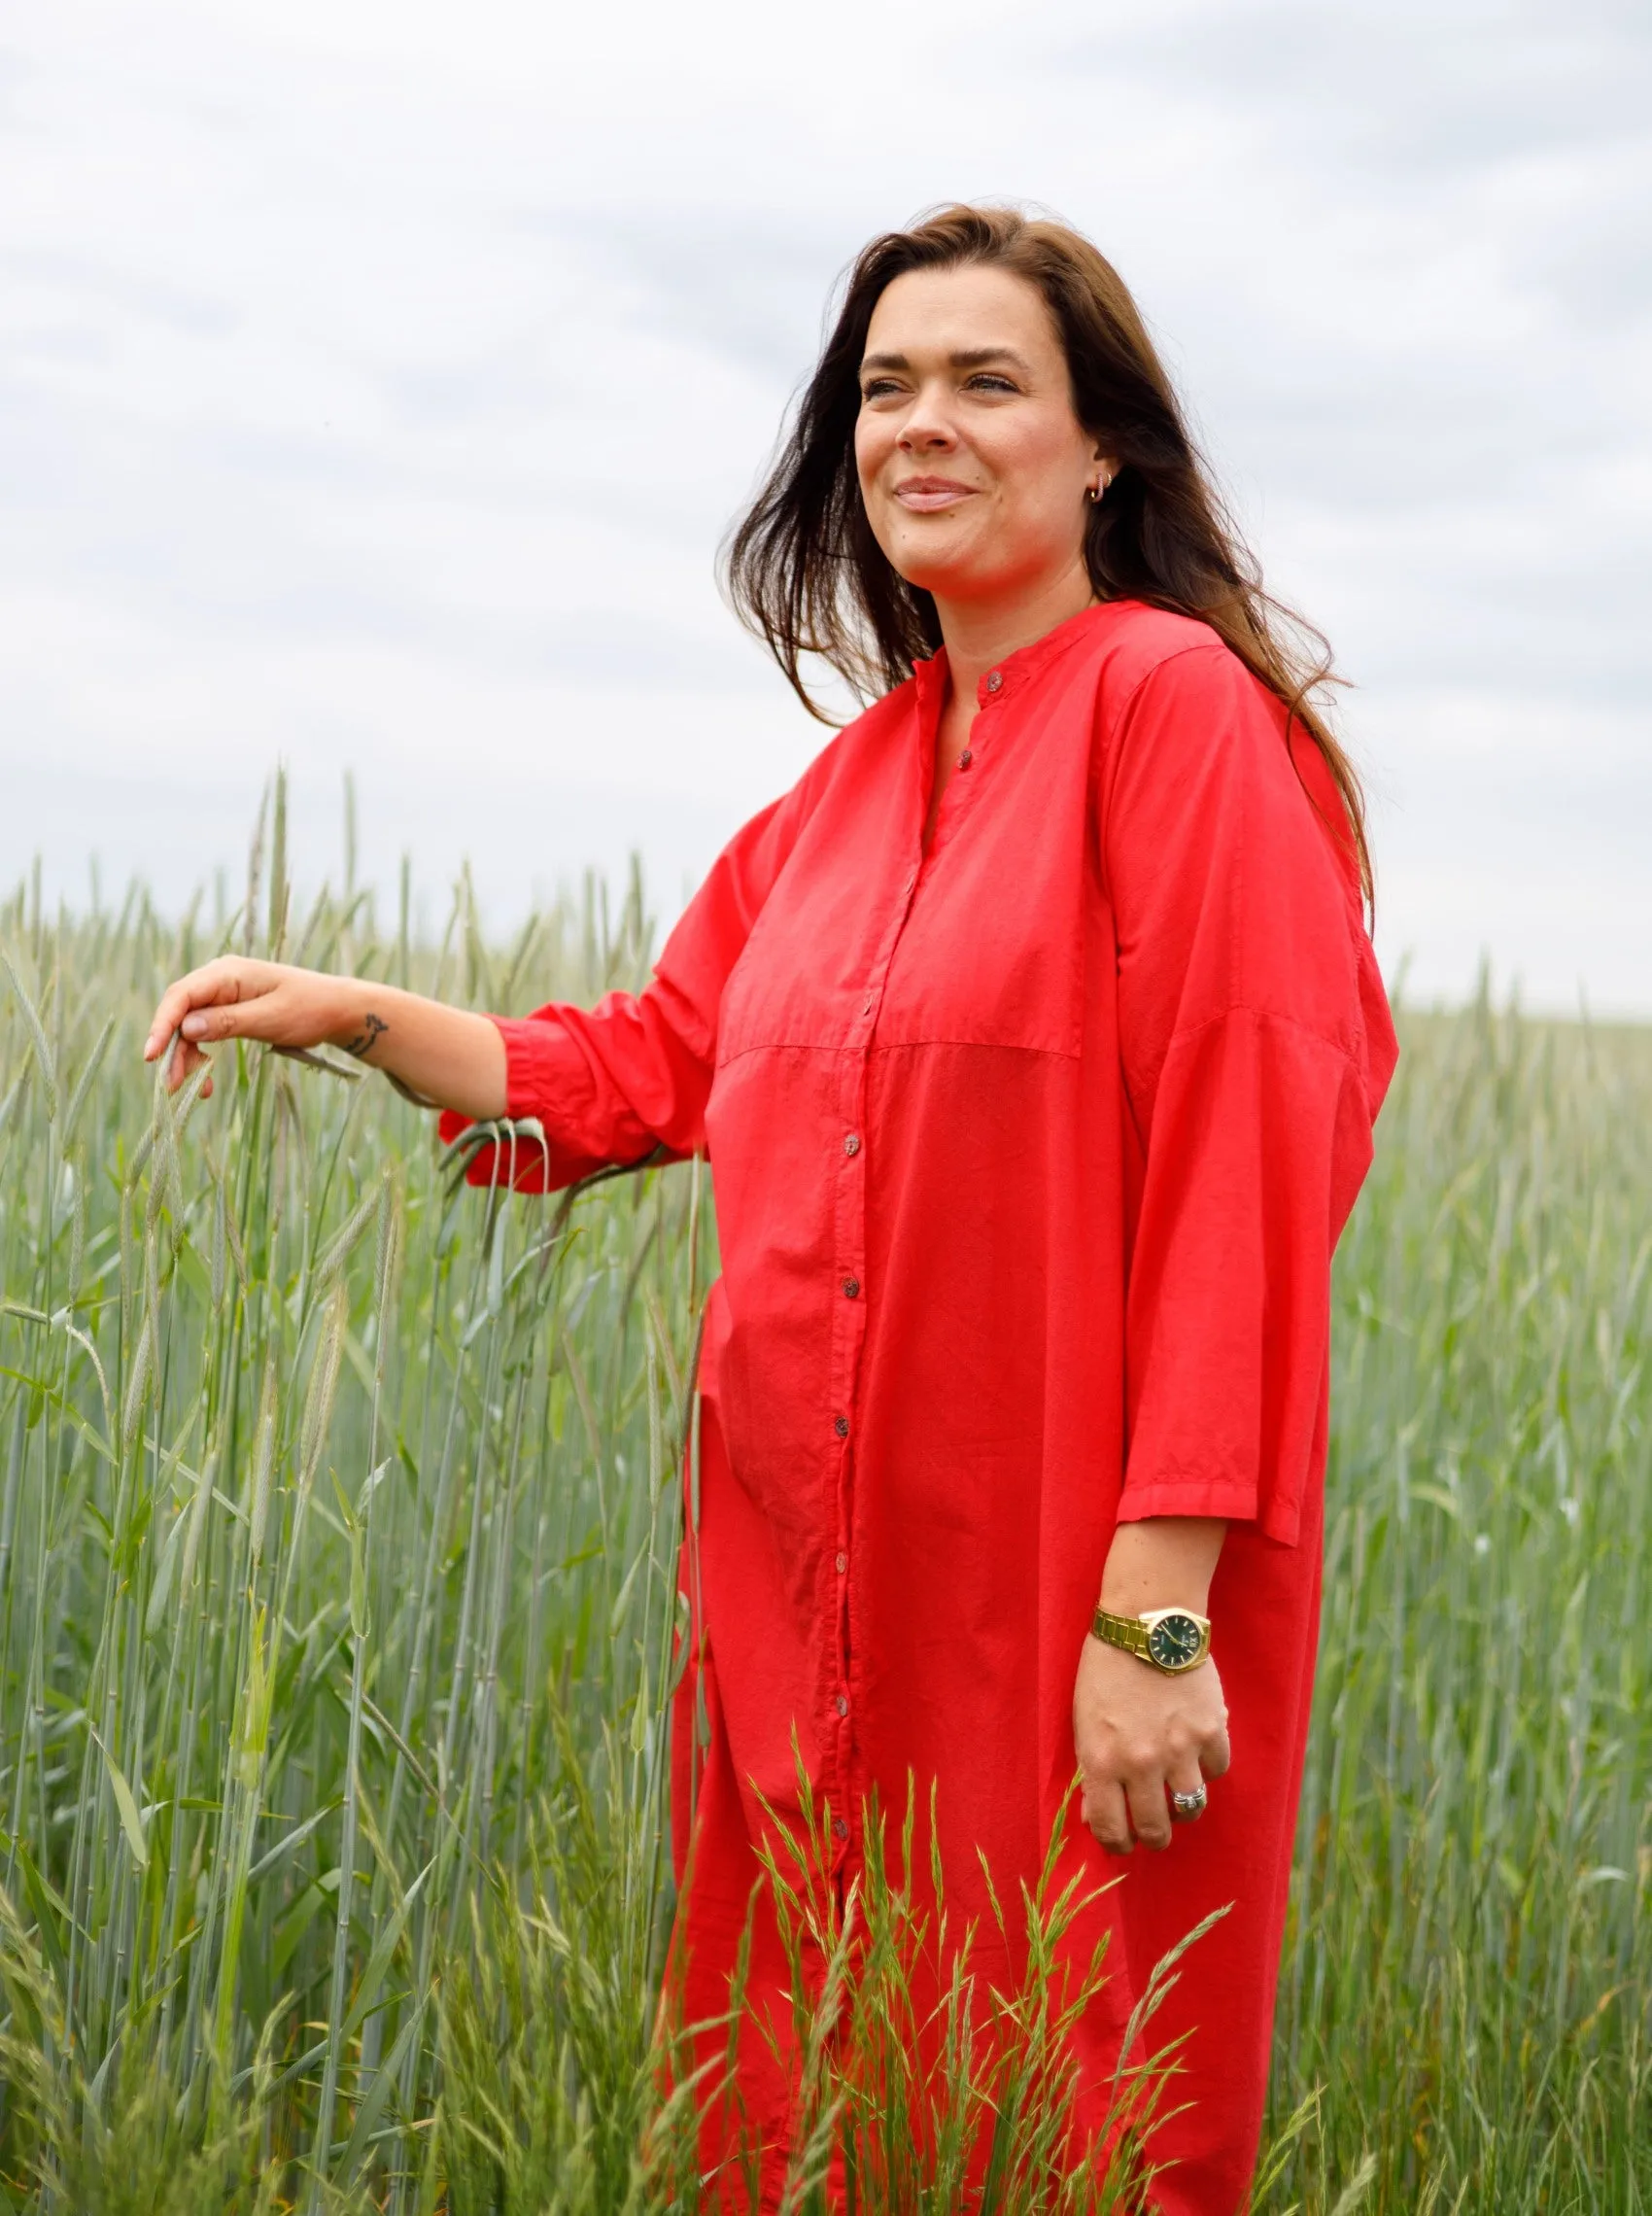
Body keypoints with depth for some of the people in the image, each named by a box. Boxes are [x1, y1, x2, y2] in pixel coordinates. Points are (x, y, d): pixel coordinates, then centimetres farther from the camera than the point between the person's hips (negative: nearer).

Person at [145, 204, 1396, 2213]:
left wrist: (1157, 1606, -20)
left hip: (1064, 1599, -7)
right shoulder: (854, 782, 14)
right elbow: (657, 1068, 22)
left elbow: (1241, 1167, -16)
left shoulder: (1174, 706, -10)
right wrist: (353, 1016, 10)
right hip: (815, 1594, 7)